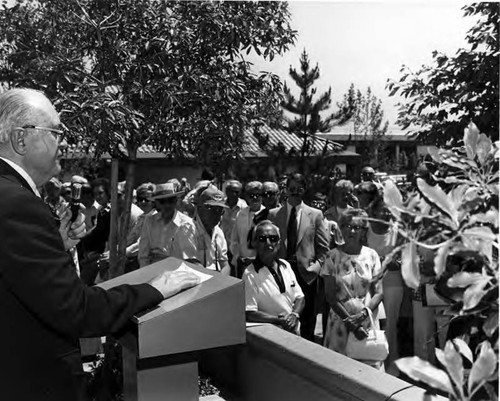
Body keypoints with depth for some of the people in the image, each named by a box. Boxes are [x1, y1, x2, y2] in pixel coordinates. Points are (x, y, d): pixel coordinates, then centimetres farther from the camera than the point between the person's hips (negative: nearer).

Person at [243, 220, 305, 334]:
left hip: (294, 331, 6)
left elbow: (299, 298, 16)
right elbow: (249, 314, -13)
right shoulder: (250, 274, -8)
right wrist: (278, 320, -15)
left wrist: (294, 315, -3)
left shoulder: (285, 265, 12)